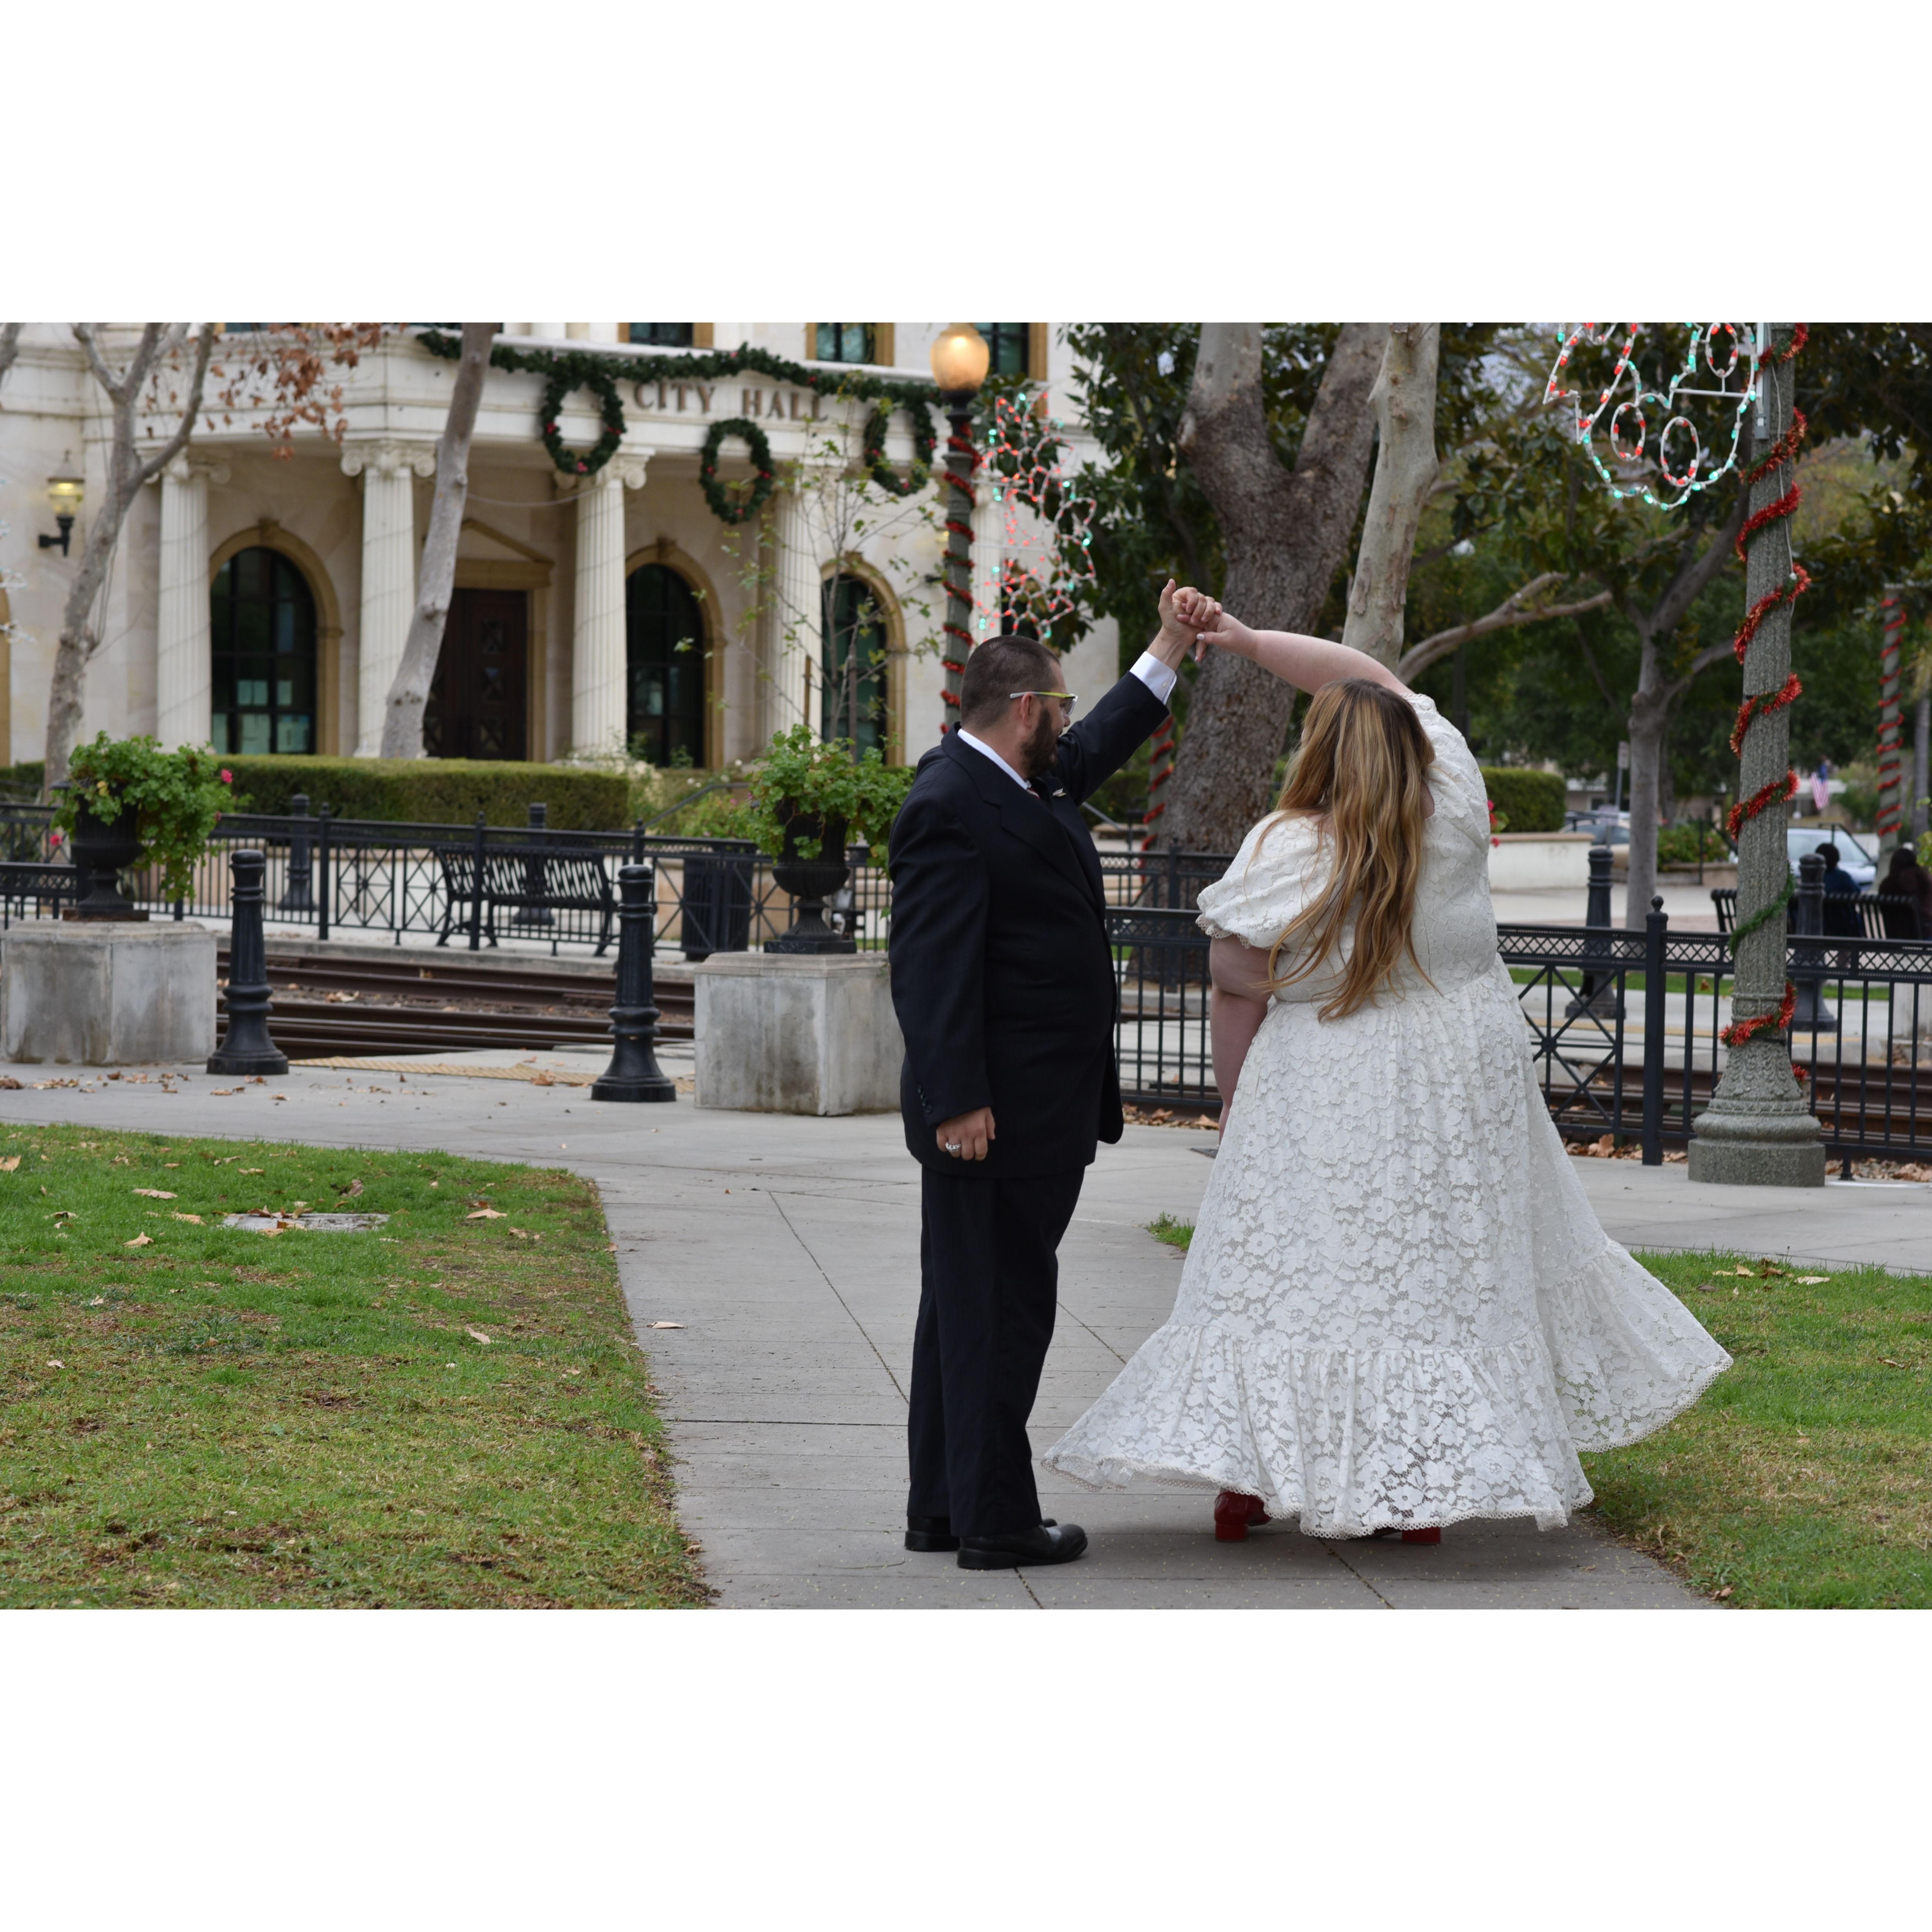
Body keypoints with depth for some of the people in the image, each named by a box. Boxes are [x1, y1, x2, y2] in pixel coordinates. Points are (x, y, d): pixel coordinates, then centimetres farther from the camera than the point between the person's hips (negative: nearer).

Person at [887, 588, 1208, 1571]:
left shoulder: (1023, 783, 13)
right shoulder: (949, 808, -17)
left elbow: (1093, 751, 35)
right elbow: (931, 967, -22)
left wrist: (1168, 654, 37)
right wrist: (957, 1102, -25)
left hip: (1037, 1107, 11)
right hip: (993, 1113, -11)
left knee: (969, 1304, 14)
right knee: (996, 1307, -5)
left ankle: (942, 1509, 21)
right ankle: (993, 1519, 0)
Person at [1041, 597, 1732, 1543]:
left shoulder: (1283, 854, -13)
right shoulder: (1454, 806, -4)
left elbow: (1236, 989, -7)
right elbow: (1377, 682, 8)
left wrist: (1235, 1102, 7)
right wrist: (1247, 640, 7)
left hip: (1326, 1101, -3)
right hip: (1463, 1080, 3)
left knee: (1280, 1271, 7)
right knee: (1445, 1270, 11)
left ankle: (1244, 1476, 7)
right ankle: (1425, 1488, 12)